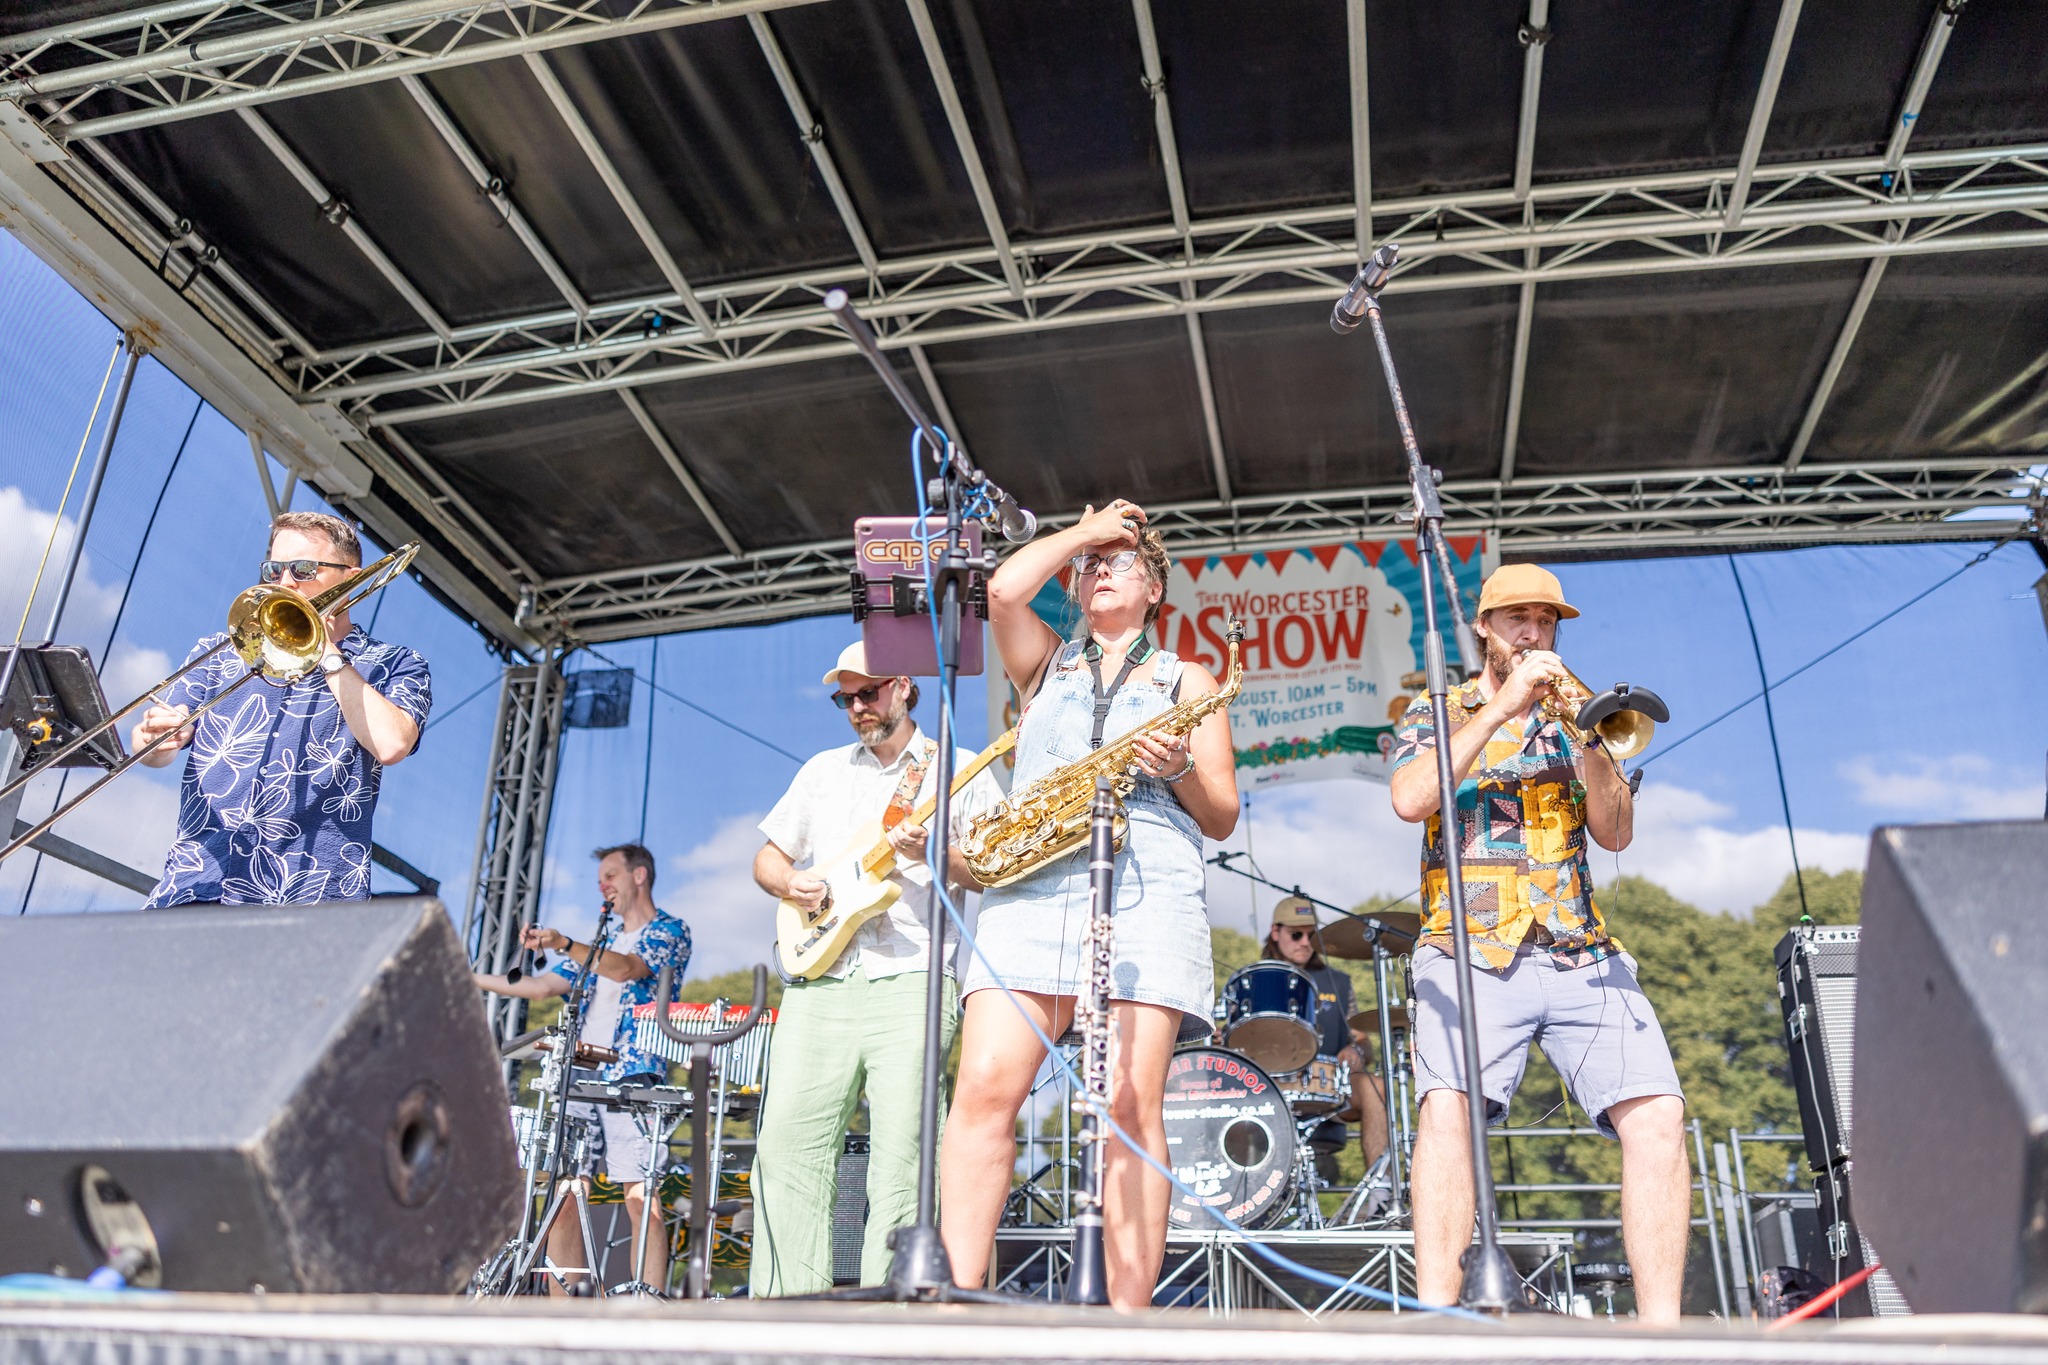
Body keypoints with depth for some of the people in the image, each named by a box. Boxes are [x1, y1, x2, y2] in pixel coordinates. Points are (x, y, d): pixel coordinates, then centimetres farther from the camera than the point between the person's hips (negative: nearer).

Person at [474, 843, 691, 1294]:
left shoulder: (670, 931, 4)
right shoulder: (603, 941, 26)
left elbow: (626, 969, -15)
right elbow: (541, 987, 24)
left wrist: (563, 944, -28)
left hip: (634, 1082, -7)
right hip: (581, 1081, 7)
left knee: (640, 1198, -12)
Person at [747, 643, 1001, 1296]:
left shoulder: (958, 769, 9)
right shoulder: (823, 770, 21)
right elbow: (767, 857, 24)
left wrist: (931, 854, -16)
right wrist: (789, 882, 1)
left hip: (912, 980, -4)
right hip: (820, 981, 4)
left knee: (900, 1156, -7)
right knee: (788, 1143, -3)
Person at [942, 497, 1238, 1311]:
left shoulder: (1187, 679, 22)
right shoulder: (1045, 663, 27)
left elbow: (1221, 817, 15)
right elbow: (1005, 589, 5)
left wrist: (1180, 769, -6)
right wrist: (1083, 529, 18)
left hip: (1147, 885, -1)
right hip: (1031, 883, 2)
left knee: (1130, 1103, -12)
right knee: (985, 1086, -14)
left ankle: (1128, 1317, -8)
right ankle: (958, 1298, -11)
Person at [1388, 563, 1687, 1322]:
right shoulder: (1436, 712, 14)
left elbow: (1615, 833, 10)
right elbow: (1410, 800, -7)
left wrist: (1590, 743, -6)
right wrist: (1502, 705, -8)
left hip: (1582, 952, 3)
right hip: (1470, 950, -3)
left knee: (1657, 1113, -15)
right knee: (1447, 1106, -25)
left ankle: (1661, 1323, -8)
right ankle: (1435, 1315, -23)